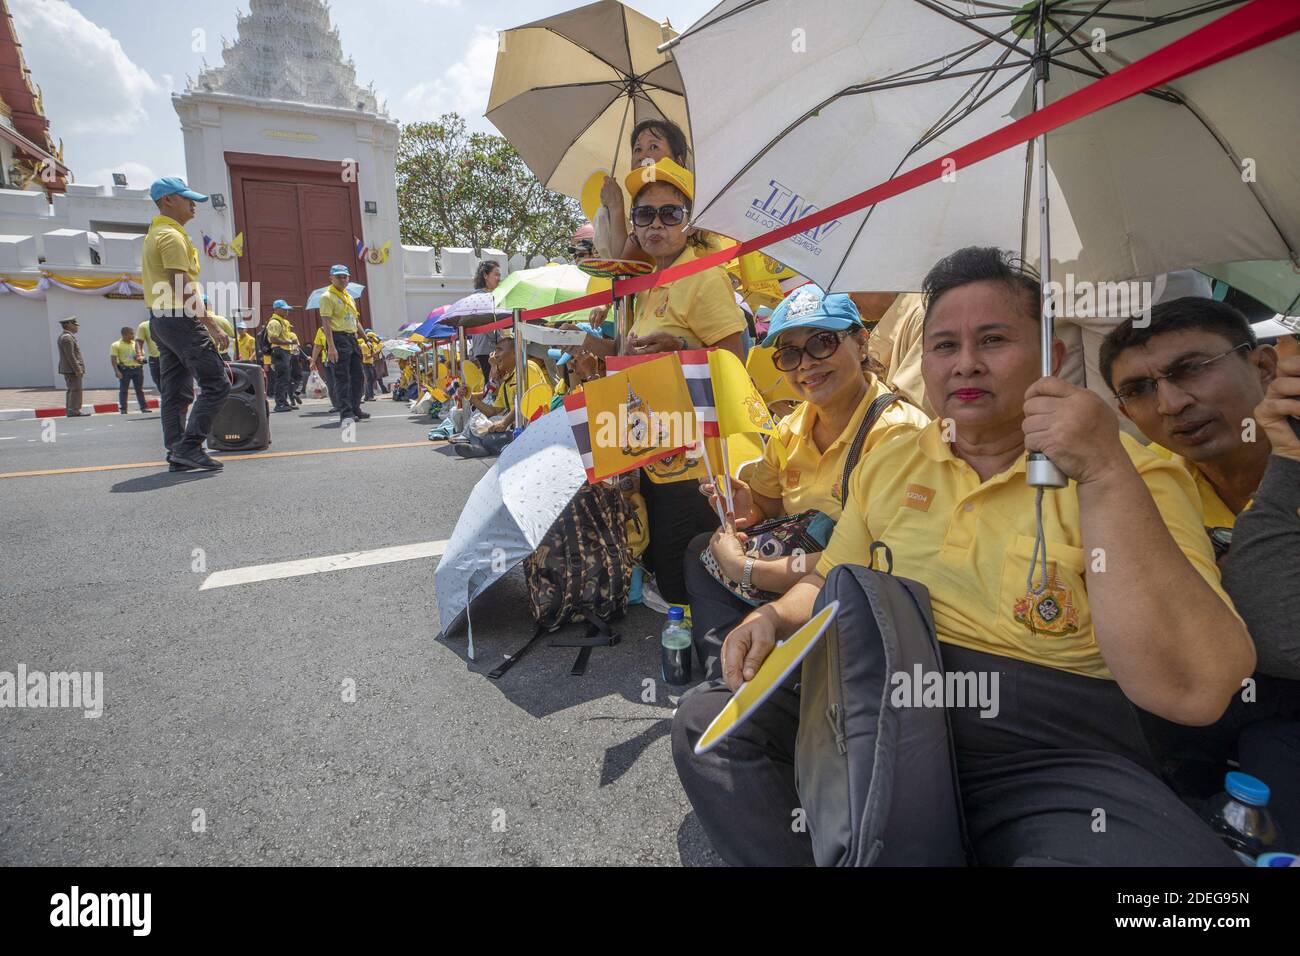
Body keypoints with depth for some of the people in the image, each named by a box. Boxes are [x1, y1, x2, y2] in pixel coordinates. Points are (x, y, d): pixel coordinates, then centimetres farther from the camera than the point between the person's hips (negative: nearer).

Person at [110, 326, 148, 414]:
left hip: (137, 368, 4)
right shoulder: (116, 345, 0)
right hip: (125, 369, -4)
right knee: (123, 390, -1)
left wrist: (140, 358, -3)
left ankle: (144, 407, 7)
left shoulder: (136, 344, 14)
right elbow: (113, 359, -5)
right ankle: (123, 409, 2)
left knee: (140, 389, 5)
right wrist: (116, 371, -15)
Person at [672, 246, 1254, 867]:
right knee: (707, 719, -13)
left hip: (1052, 755, -3)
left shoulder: (1131, 476, -5)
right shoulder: (890, 464, 9)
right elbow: (831, 581, 20)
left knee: (1183, 852, -33)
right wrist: (774, 617, -2)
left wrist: (1106, 473, -24)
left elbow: (1193, 693, -18)